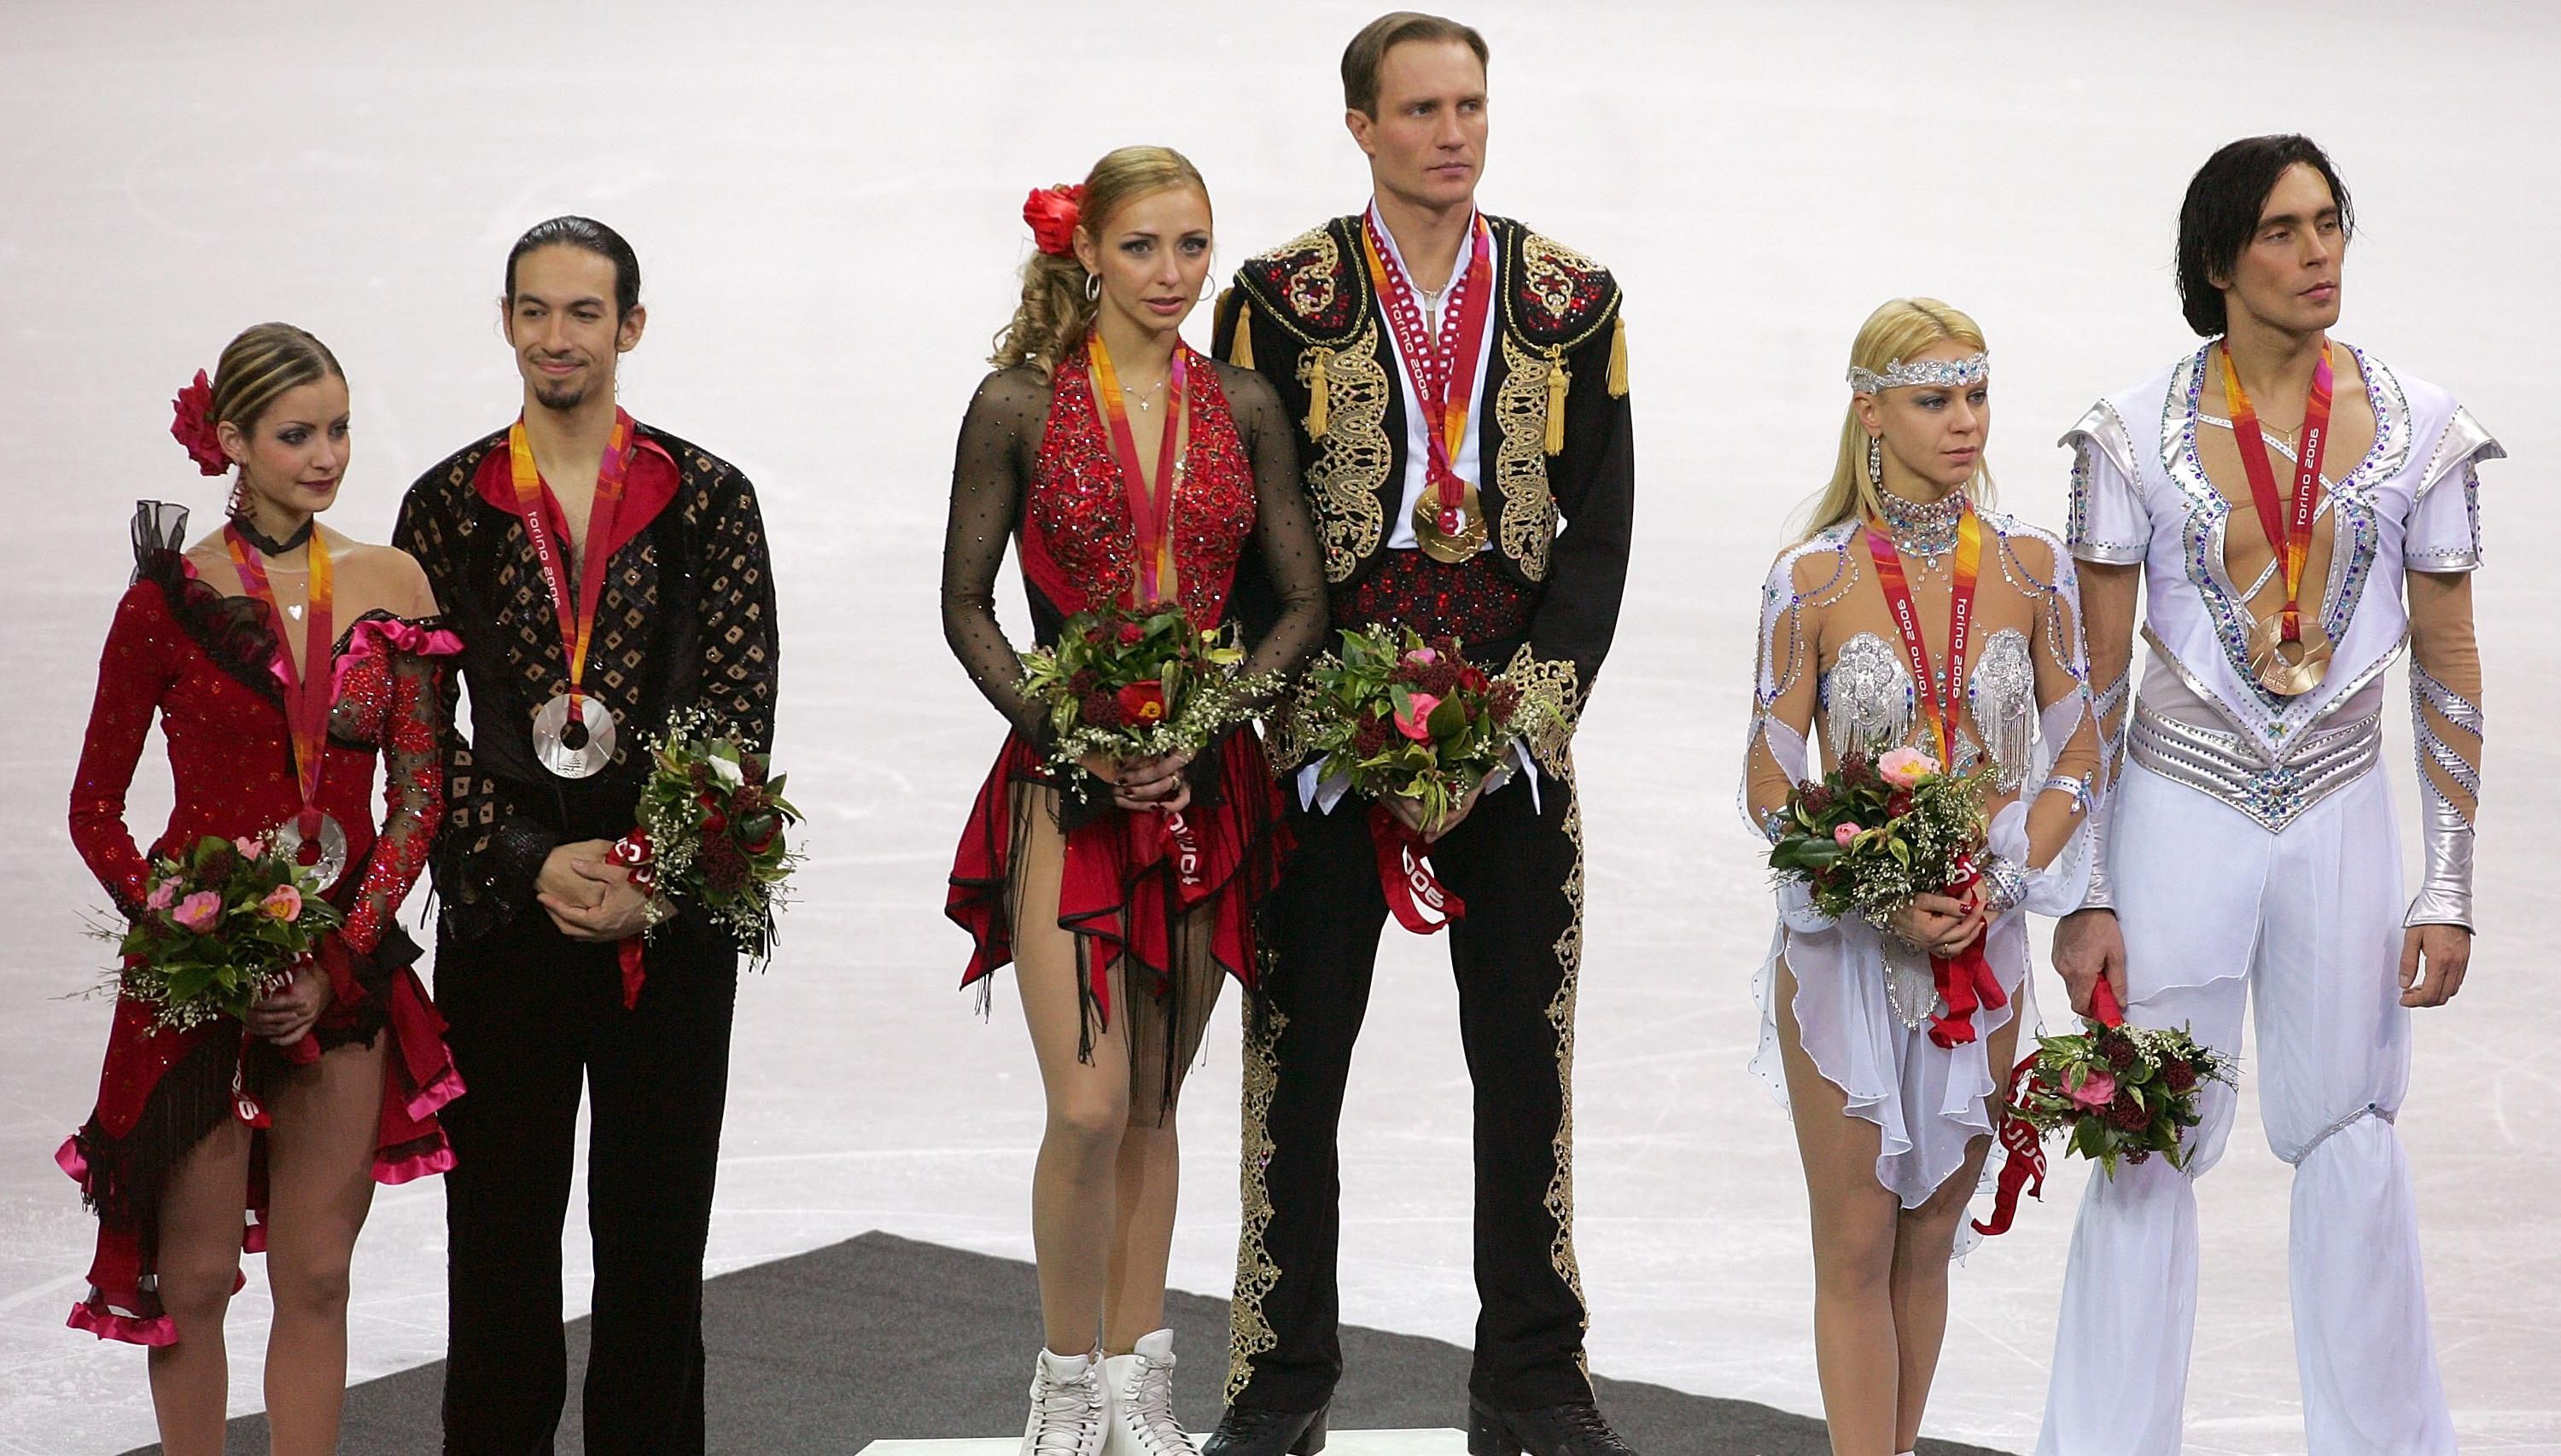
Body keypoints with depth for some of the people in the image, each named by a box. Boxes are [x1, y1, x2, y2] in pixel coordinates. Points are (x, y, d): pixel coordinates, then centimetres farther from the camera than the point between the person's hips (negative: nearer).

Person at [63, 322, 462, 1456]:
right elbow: (96, 810, 2)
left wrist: (340, 957, -8)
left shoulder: (392, 588, 4)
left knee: (317, 1276, 7)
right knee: (194, 1277, 4)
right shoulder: (172, 595, -3)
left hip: (347, 968, 2)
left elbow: (418, 798, 3)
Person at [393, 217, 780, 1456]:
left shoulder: (708, 498, 3)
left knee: (657, 1223, 6)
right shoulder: (449, 505, 4)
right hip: (505, 913, 0)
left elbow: (739, 715, -3)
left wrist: (651, 877, -13)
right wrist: (532, 864, -11)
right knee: (501, 1220, 5)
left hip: (672, 919, 0)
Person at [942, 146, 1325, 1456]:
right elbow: (965, 606, 1)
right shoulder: (1020, 404, -1)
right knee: (1089, 1104, -10)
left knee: (1152, 1102, 11)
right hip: (1067, 790, -3)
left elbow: (1303, 602, 7)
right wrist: (1067, 730, -13)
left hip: (1205, 790, 3)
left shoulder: (1243, 408, 6)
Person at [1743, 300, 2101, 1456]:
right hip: (1845, 948, -2)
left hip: (1983, 945, 3)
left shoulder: (2032, 568, 0)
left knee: (1929, 1241, 11)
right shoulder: (1812, 579, -7)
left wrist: (2001, 884, -10)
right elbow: (1770, 787, -4)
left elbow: (2076, 757, 5)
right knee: (1856, 1248, 2)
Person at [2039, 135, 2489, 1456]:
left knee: (2351, 1140, 8)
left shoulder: (2418, 430, -1)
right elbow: (2094, 675, -2)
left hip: (2338, 814, 2)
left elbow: (2449, 665, 4)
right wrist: (2084, 896, -5)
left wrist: (2450, 889, 1)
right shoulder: (2137, 435, -5)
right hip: (2180, 805, -1)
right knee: (2148, 1146, 2)